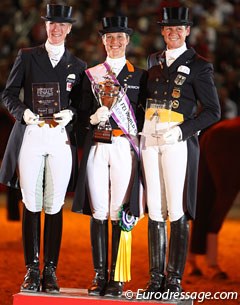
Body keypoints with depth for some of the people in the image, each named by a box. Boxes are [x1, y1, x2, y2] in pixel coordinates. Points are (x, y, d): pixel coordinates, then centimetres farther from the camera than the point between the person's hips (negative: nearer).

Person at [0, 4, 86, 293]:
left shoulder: (77, 66, 13)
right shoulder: (27, 57, 10)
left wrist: (70, 114, -7)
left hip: (61, 139, 1)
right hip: (30, 136, 0)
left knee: (54, 206, -2)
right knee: (31, 204, -2)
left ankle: (50, 270, 3)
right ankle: (31, 270, 2)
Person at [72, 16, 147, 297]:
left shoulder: (139, 76, 10)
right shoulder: (91, 74, 12)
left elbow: (144, 115, 9)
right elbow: (84, 111, 10)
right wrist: (93, 118, -10)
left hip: (125, 148, -1)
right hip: (96, 148, 1)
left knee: (120, 214, -4)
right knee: (98, 212, 0)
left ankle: (116, 277, 1)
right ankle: (99, 275, 6)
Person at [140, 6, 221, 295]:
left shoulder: (198, 65, 0)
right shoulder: (154, 60, 16)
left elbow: (212, 111, -2)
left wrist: (182, 131, -14)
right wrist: (140, 129, 7)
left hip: (178, 141, -5)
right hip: (150, 139, 5)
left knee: (177, 211, -6)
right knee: (155, 210, 4)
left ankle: (174, 279, -3)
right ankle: (156, 277, 8)